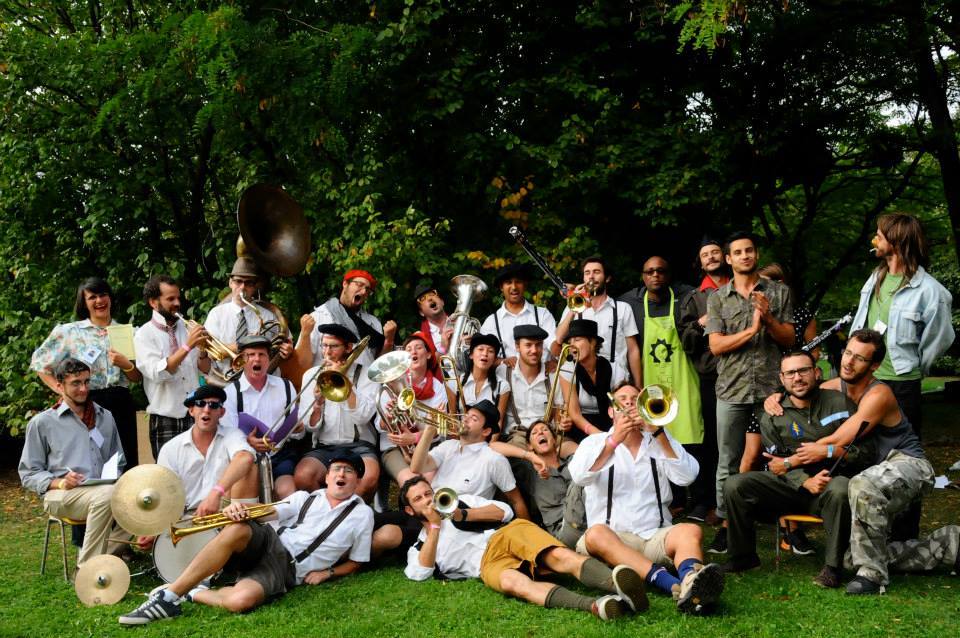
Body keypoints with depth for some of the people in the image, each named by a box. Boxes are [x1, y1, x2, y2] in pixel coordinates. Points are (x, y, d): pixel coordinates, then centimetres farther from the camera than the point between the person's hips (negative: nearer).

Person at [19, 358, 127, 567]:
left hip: (103, 491, 3)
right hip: (60, 496, -3)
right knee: (107, 494, -37)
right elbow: (28, 473, 6)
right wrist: (60, 483, -12)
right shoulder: (41, 423, 9)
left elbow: (119, 463, 27)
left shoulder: (105, 417, 21)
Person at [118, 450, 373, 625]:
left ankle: (194, 594, -5)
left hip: (287, 571, -3)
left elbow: (355, 563, 14)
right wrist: (239, 508, -21)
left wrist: (327, 572, -5)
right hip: (271, 545, 3)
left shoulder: (362, 514, 7)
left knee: (240, 601, -37)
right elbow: (268, 513, 0)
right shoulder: (305, 498, 15)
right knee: (236, 530, -35)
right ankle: (169, 595, -26)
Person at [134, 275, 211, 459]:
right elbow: (157, 373, -18)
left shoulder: (187, 328, 11)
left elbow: (205, 369, 11)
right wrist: (187, 346, -21)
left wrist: (202, 349, -8)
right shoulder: (144, 335, -3)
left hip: (196, 416, 4)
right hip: (166, 421, -4)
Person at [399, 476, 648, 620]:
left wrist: (463, 514, 5)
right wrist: (435, 526, 3)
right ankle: (595, 606, -64)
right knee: (513, 582, -39)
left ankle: (620, 585, -58)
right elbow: (420, 573, 0)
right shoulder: (418, 548, 24)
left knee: (561, 557, -31)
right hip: (488, 563, -3)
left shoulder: (459, 501, 28)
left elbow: (505, 511, 16)